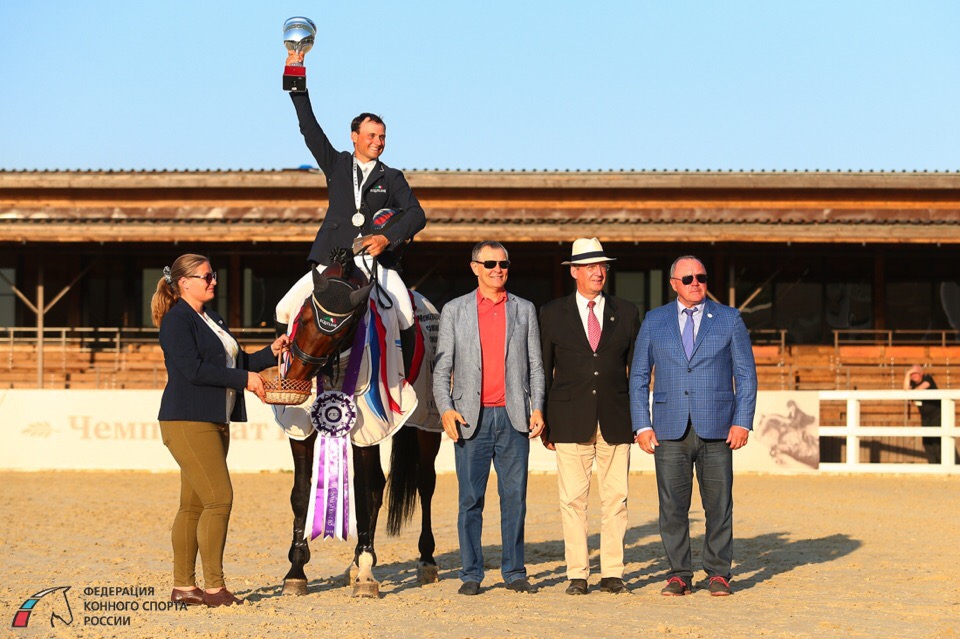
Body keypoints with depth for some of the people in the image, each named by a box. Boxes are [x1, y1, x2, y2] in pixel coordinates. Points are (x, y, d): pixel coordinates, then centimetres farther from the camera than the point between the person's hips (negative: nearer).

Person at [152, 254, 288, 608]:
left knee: (194, 504, 10)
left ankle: (183, 587, 13)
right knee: (219, 499, -13)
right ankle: (213, 587, -9)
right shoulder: (177, 320, -10)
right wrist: (244, 378, -18)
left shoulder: (212, 319, 19)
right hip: (188, 422, -9)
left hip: (214, 421, 9)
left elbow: (235, 361, 22)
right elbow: (194, 370, -20)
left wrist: (271, 353, 6)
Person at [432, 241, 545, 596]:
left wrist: (537, 408, -2)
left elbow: (535, 365, 10)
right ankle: (471, 575, 7)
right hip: (471, 418, -1)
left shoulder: (524, 310, 11)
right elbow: (442, 367, 5)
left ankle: (514, 572, 11)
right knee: (470, 499, 1)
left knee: (515, 497, 3)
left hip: (513, 418, 1)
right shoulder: (454, 310, 8)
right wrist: (445, 409, -9)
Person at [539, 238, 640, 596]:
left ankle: (612, 572, 8)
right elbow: (543, 371, 8)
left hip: (616, 420, 1)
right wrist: (544, 422, 4)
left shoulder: (626, 313, 11)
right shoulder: (553, 314, 7)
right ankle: (577, 574, 4)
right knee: (573, 499, -2)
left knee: (615, 499, 1)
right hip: (571, 421, -1)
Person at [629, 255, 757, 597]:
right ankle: (678, 574, 10)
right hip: (670, 429, 1)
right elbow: (638, 376, 10)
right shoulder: (654, 321, 9)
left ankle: (718, 573, 10)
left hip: (716, 428, -1)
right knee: (672, 505, 0)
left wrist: (742, 422, -4)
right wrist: (642, 425, 0)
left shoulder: (729, 319, 7)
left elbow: (746, 374, 6)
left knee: (718, 504, 1)